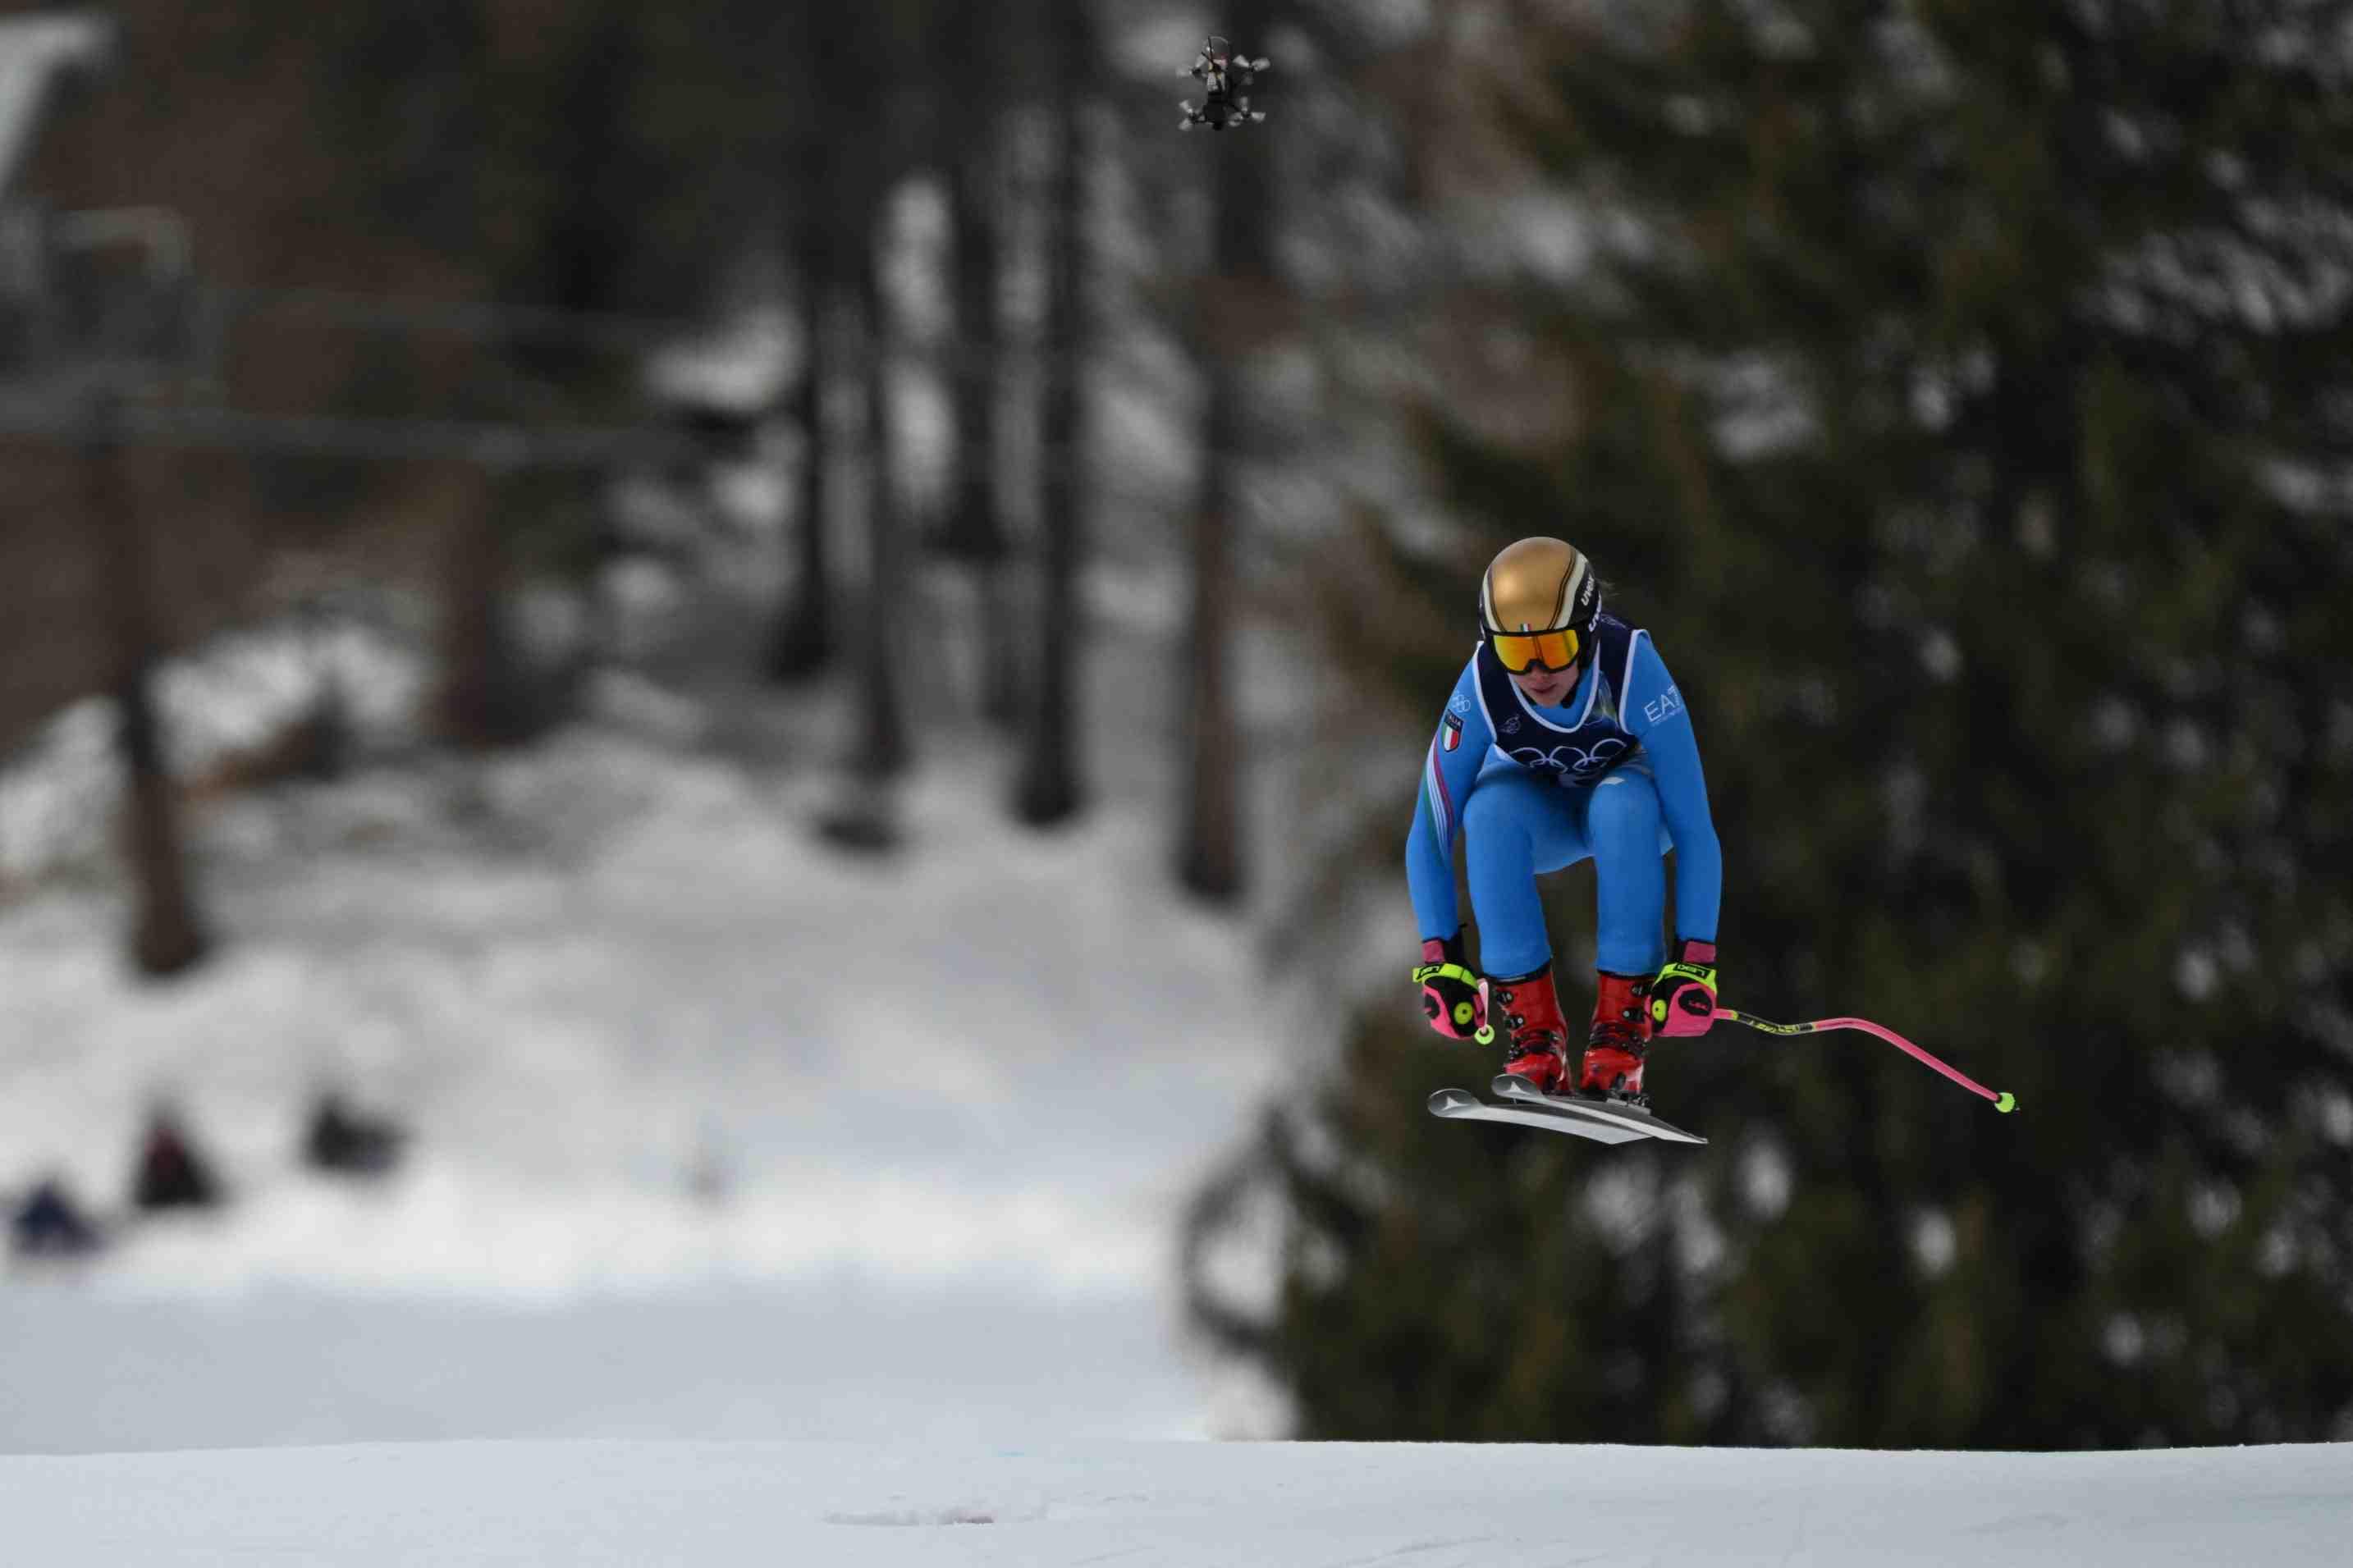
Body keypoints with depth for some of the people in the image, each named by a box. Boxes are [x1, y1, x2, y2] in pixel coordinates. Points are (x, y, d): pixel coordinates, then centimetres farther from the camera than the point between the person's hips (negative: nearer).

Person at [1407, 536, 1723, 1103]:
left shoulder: (1632, 670, -36)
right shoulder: (1482, 688, -30)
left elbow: (1694, 830, -33)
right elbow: (1429, 838, -22)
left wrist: (1696, 960, -37)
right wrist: (1439, 959, -27)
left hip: (1627, 800, -1)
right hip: (1539, 815, 1)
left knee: (1622, 802, -38)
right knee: (1491, 808, -34)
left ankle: (1620, 1038, -30)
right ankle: (1532, 1038, -28)